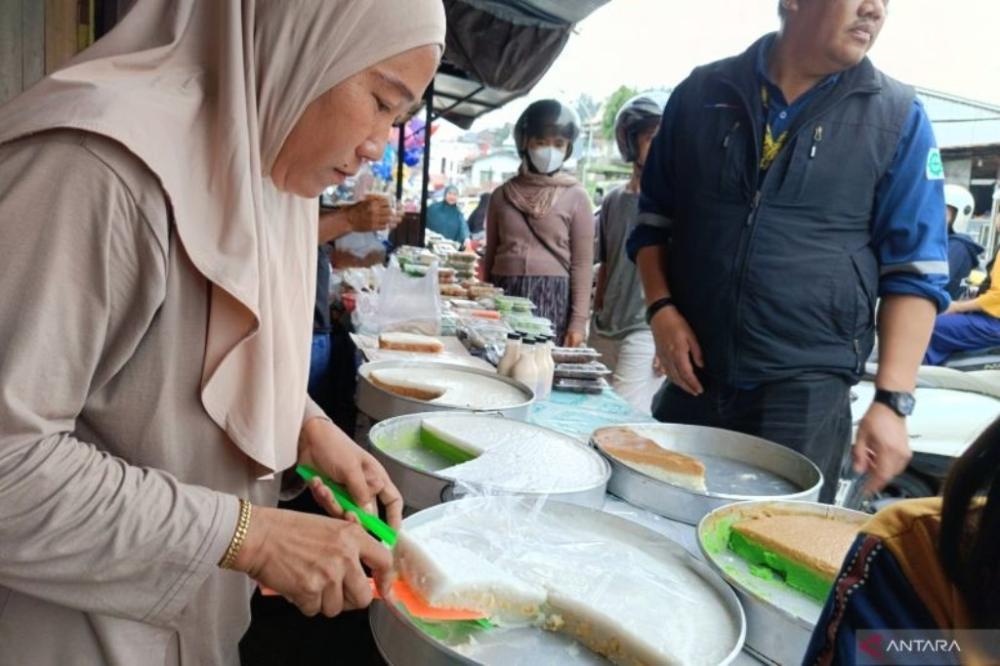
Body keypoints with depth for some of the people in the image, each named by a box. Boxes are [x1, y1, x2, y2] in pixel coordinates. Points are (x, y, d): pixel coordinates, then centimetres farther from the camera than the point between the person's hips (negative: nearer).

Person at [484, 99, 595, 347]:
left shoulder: (576, 197, 1)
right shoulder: (503, 194, 10)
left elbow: (582, 265, -1)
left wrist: (578, 321, -6)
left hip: (552, 299, -2)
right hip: (504, 296, 3)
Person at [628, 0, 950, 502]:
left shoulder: (897, 116, 0)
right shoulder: (702, 94, 4)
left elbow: (915, 272, -1)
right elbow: (654, 218, 11)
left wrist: (892, 401, -9)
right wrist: (660, 307, -5)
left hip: (807, 388, -2)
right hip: (692, 374, 3)